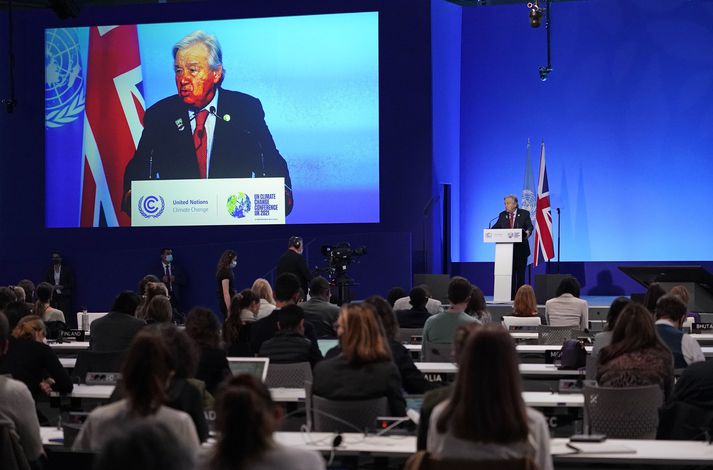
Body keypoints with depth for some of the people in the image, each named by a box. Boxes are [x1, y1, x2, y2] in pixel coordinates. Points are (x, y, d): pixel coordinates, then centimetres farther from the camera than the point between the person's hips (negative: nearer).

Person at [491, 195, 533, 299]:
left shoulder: (524, 214, 1)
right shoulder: (502, 215, 9)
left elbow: (529, 226, -4)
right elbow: (496, 227, 6)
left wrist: (528, 232, -27)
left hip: (521, 248, -2)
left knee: (520, 273, 3)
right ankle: (510, 295, 4)